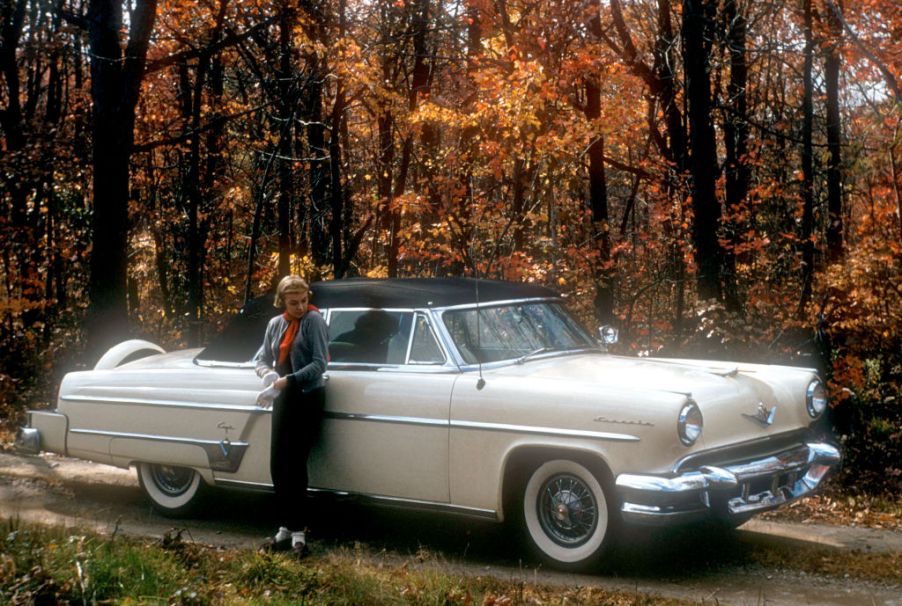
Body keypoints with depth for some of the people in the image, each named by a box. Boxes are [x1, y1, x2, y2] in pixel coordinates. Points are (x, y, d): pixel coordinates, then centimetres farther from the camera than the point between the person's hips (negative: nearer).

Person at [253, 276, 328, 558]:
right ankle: (287, 528, 16)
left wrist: (290, 380, -23)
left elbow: (320, 364, -14)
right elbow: (261, 358, 13)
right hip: (283, 399, 6)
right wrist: (267, 374, -9)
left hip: (307, 399, -6)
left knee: (294, 466, -9)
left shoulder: (314, 321, -9)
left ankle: (298, 531, -4)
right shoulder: (276, 324, 8)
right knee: (278, 466, 6)